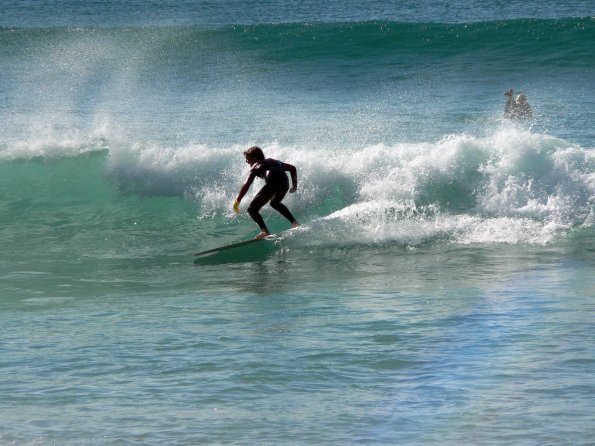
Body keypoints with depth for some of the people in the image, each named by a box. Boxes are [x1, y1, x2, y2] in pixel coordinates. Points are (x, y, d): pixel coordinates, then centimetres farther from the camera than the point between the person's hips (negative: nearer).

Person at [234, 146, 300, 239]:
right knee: (275, 203, 37)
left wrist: (237, 201, 1)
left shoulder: (256, 167, 20)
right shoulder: (273, 161, 37)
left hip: (272, 183, -6)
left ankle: (265, 231, -16)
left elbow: (246, 184, 5)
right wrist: (294, 185, 34)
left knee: (252, 209, 3)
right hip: (284, 184, 6)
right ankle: (294, 222, 25)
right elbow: (292, 168, 33)